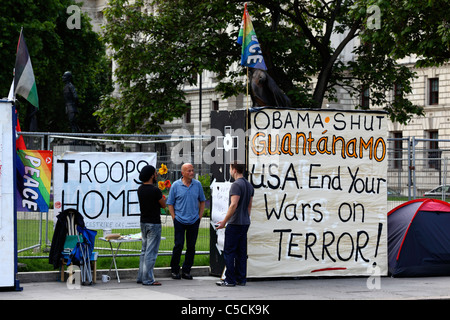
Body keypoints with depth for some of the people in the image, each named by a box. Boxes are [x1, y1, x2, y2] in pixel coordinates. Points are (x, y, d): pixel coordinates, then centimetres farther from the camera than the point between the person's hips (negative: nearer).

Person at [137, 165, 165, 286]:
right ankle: (148, 279, -4)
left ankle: (141, 277, 19)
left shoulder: (140, 189, 5)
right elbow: (163, 205, -6)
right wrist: (162, 198, 12)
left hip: (143, 222, 8)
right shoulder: (155, 190, -18)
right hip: (154, 223, -8)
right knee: (151, 252, -4)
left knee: (144, 250, 17)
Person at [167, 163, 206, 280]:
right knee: (178, 245, -6)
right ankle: (175, 270, 8)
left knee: (191, 246, 4)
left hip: (194, 221, 3)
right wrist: (174, 218, -3)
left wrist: (200, 216, 7)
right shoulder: (176, 185, -2)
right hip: (180, 221, -3)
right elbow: (170, 203, 3)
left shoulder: (197, 184, 5)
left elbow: (202, 201, 15)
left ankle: (186, 271, 13)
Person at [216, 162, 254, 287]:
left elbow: (234, 205, -22)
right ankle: (241, 279, 12)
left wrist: (224, 221, -17)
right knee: (241, 252, 11)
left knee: (229, 252, -4)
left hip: (235, 224, -9)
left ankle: (230, 280, -4)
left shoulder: (236, 185, -15)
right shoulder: (249, 185, 13)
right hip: (245, 224, 9)